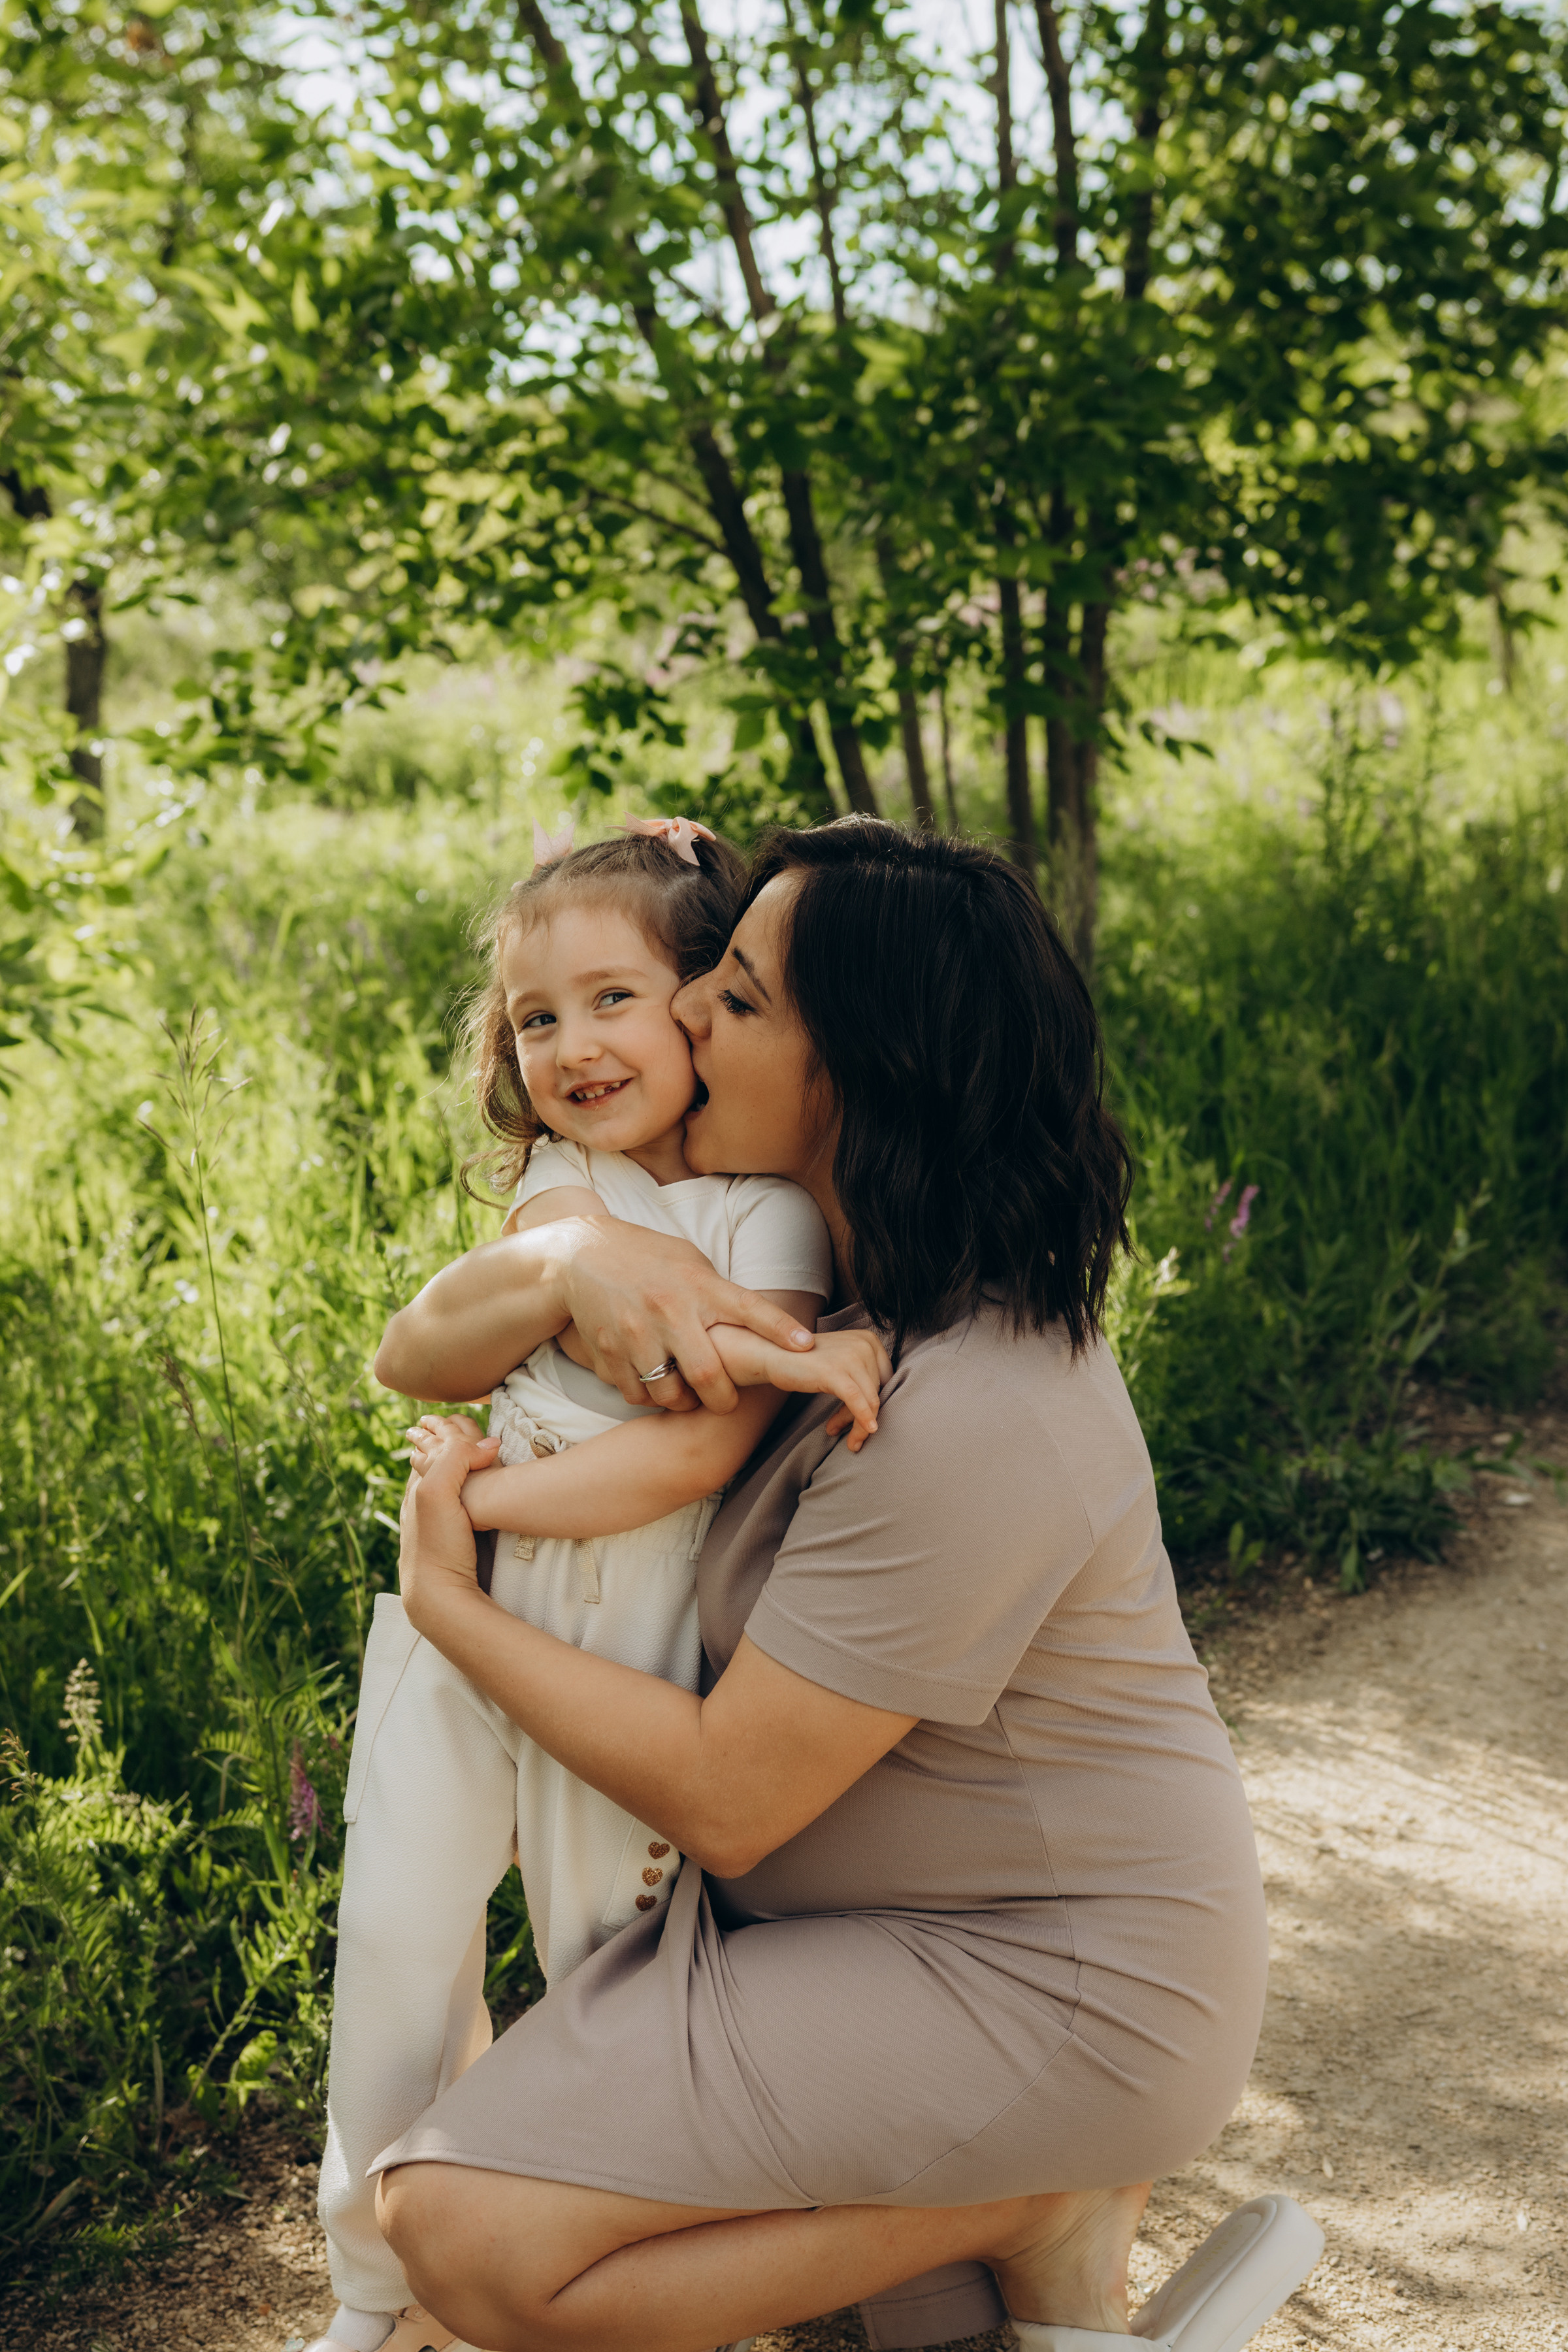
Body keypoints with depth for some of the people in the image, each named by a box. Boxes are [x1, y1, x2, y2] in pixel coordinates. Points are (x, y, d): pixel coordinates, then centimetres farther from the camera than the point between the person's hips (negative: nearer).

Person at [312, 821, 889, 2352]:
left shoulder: (773, 1216, -9)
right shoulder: (554, 1173, 6)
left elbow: (700, 1451, -19)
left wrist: (489, 1494, -17)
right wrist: (768, 1347, -30)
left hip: (633, 1631, -4)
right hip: (464, 1598, 4)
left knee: (607, 1964, 7)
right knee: (395, 1944, 8)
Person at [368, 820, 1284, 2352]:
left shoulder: (967, 1421, -30)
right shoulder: (796, 1260, -1)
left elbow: (722, 1799, -24)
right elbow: (415, 1356, -1)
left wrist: (445, 1601, -13)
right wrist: (576, 1252, -23)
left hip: (1052, 1990, -9)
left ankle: (1041, 2209, -5)